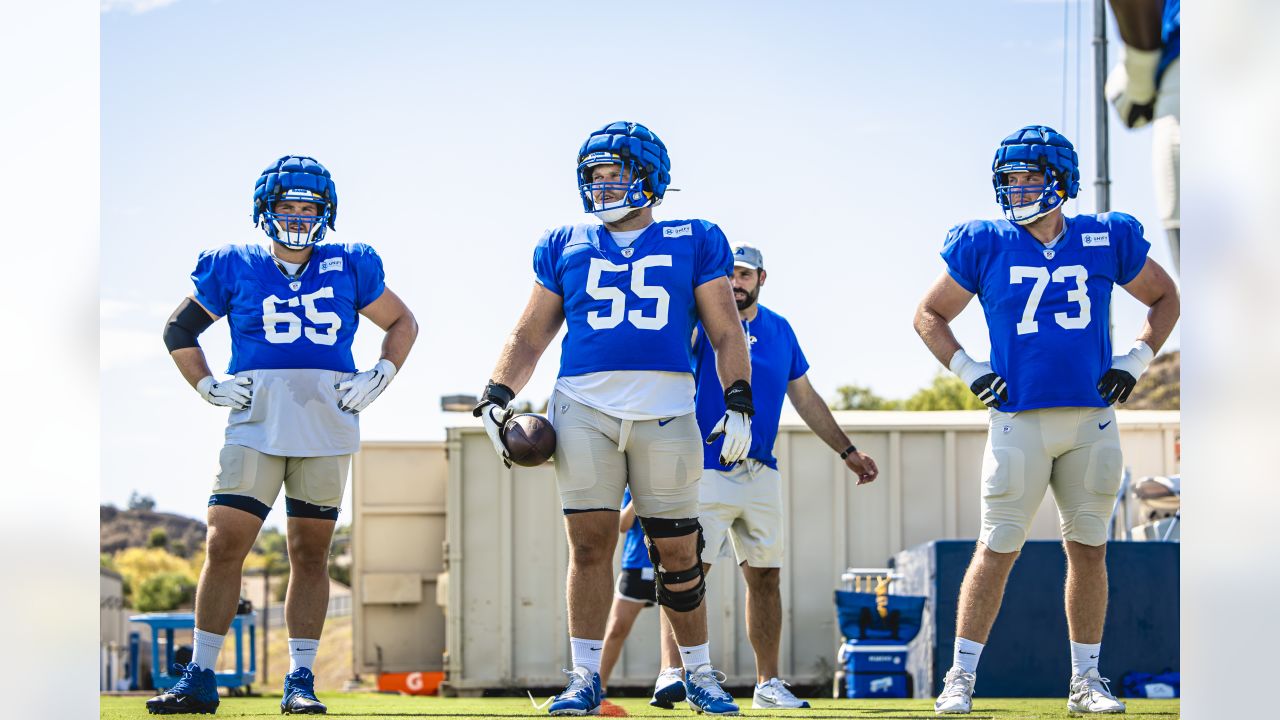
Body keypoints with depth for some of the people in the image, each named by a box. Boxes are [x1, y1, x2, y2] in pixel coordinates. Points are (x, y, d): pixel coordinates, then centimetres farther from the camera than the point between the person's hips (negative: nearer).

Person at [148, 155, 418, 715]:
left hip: (327, 426, 1)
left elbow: (402, 324, 20)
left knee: (310, 553, 5)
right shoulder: (235, 269, 7)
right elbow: (178, 330, 17)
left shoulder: (349, 268, 9)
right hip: (255, 424, -1)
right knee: (224, 545, -7)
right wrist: (209, 386, 5)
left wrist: (378, 380, 7)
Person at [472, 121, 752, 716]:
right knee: (589, 544, -2)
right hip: (584, 408, 1)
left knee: (677, 551, 3)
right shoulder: (565, 247, 14)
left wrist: (739, 405, 0)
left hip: (666, 413, -1)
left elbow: (726, 334, 11)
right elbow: (530, 337, 17)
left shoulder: (694, 243, 10)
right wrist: (496, 398, 4)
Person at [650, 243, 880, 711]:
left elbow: (806, 399, 20)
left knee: (764, 577, 8)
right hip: (708, 472, -5)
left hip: (761, 475, 5)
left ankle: (768, 682, 15)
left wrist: (847, 451, 21)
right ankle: (670, 671, -15)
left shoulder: (780, 330, 12)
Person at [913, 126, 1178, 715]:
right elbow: (929, 316, 11)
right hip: (1019, 419, -2)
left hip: (1092, 419, 2)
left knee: (1088, 548, 7)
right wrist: (969, 372, -1)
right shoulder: (985, 246, 1)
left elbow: (1164, 299, 18)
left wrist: (1134, 362, 5)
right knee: (997, 549, -5)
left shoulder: (1107, 240, 4)